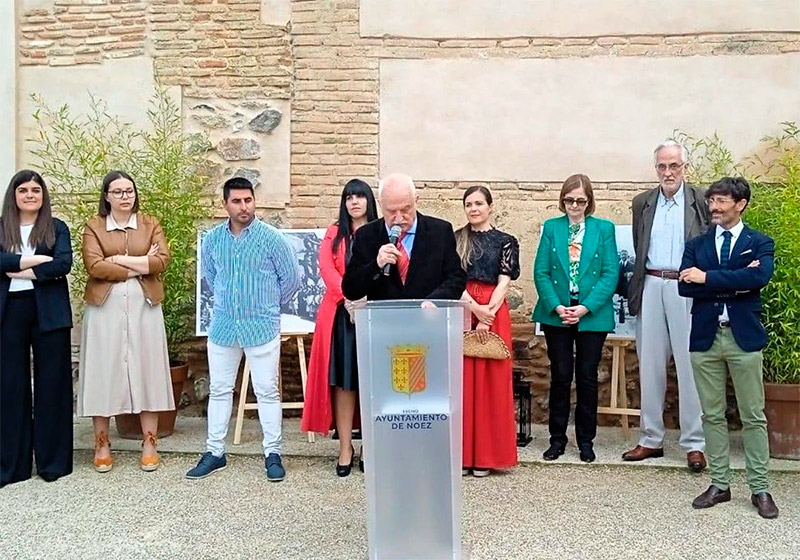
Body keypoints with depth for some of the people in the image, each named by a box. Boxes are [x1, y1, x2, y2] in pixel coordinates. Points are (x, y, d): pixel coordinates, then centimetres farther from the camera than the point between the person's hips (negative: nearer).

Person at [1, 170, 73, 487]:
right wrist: (37, 260, -12)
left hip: (49, 312, -1)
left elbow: (64, 264, -8)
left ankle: (52, 460, 12)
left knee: (52, 383, 2)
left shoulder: (57, 228, 8)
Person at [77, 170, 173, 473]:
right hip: (105, 307, -1)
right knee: (104, 371, 3)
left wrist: (119, 259, -11)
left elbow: (162, 260, -6)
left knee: (145, 370, 3)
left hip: (144, 307, 1)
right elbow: (94, 266, -10)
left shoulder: (150, 224, 8)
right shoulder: (93, 226, 4)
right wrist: (140, 266, -11)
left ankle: (149, 443, 9)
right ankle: (102, 445, 13)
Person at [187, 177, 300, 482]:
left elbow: (291, 278, 0)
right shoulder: (212, 239, 3)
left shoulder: (271, 238, -8)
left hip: (262, 328, -3)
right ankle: (214, 452, 23)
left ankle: (272, 454, 14)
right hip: (222, 327, 4)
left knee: (267, 391, 3)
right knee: (219, 390, 11)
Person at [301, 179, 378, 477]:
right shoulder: (334, 234, 13)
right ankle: (345, 447, 4)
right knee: (343, 381, -1)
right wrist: (348, 297, -16)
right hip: (341, 313, 1)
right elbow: (326, 268, -2)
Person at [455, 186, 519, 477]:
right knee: (462, 381, 2)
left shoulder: (506, 242, 7)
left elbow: (503, 282, -2)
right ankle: (462, 454, 10)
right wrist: (476, 309, -14)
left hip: (495, 314, -1)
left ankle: (486, 455, 10)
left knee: (490, 382, 1)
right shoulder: (455, 240, 10)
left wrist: (487, 316, -13)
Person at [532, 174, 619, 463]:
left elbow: (611, 274, -4)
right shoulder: (551, 227, 4)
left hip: (593, 315, 0)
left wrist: (586, 308, -14)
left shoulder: (604, 228, 1)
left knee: (587, 377, 7)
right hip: (556, 314, 1)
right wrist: (556, 306, -13)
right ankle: (557, 438, 17)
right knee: (560, 376, 5)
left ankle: (586, 440, 19)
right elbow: (541, 272, 0)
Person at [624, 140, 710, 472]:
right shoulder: (642, 203, 12)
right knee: (650, 366, 9)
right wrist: (637, 288, 8)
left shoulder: (702, 201, 1)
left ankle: (693, 443, 9)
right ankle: (651, 439, 19)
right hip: (650, 288, 4)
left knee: (689, 366, -1)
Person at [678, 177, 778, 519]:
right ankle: (719, 485, 18)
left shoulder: (760, 243, 3)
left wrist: (707, 278, -16)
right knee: (712, 415, 8)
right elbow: (685, 287, -5)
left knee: (753, 416, 4)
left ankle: (759, 489, 14)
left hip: (744, 337, -2)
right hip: (705, 337, 3)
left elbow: (759, 277, -18)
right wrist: (734, 283, -14)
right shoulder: (696, 245, 10)